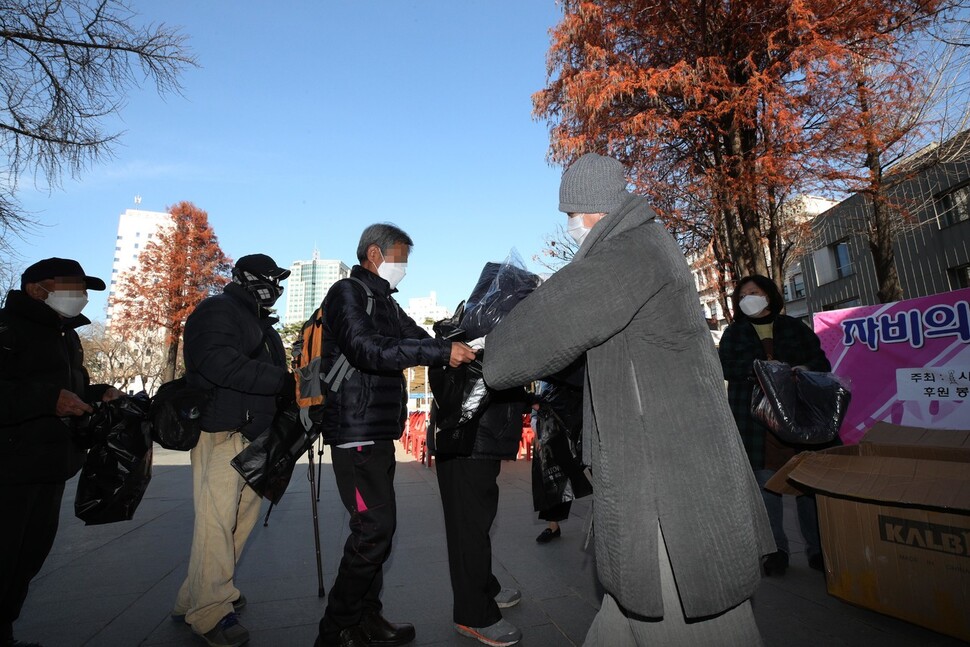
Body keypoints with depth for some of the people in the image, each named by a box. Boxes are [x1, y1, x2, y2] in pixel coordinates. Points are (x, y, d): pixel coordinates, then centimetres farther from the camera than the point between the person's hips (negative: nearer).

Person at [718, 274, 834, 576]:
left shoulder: (794, 328, 14)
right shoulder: (734, 333, 12)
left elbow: (821, 362, 11)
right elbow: (725, 367, 0)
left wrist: (803, 369, -11)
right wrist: (757, 369, -16)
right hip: (756, 418, -1)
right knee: (766, 483, 2)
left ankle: (817, 549, 17)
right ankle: (775, 550, 14)